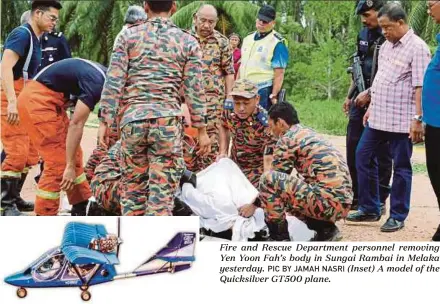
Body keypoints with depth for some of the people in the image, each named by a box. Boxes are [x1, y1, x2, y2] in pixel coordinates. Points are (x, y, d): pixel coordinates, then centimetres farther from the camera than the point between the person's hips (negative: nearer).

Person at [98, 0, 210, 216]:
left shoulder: (129, 35, 6)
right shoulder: (188, 42, 5)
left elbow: (113, 83, -1)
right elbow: (194, 90, 3)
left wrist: (105, 122, 2)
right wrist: (201, 130, 9)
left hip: (132, 120, 1)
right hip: (167, 122, -1)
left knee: (132, 189, 12)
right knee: (162, 194, 0)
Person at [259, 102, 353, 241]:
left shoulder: (287, 139, -3)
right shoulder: (309, 133, 24)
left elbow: (271, 182, 2)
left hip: (328, 201, -10)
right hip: (344, 203, 10)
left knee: (268, 179, -9)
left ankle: (280, 237, -2)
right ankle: (326, 229, 14)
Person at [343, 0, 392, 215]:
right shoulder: (364, 34, 11)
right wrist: (350, 95, 17)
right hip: (361, 100, 8)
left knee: (381, 153, 0)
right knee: (354, 149, 10)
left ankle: (379, 201, 7)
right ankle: (358, 197, 22)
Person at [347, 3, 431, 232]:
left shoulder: (417, 48, -12)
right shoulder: (386, 46, 12)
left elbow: (420, 86, -16)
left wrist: (418, 119, -20)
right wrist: (371, 107, 20)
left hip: (401, 120, -8)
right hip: (378, 117, 8)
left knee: (401, 167, 1)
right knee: (362, 157, 11)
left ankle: (397, 216, 10)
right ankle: (370, 209, 21)